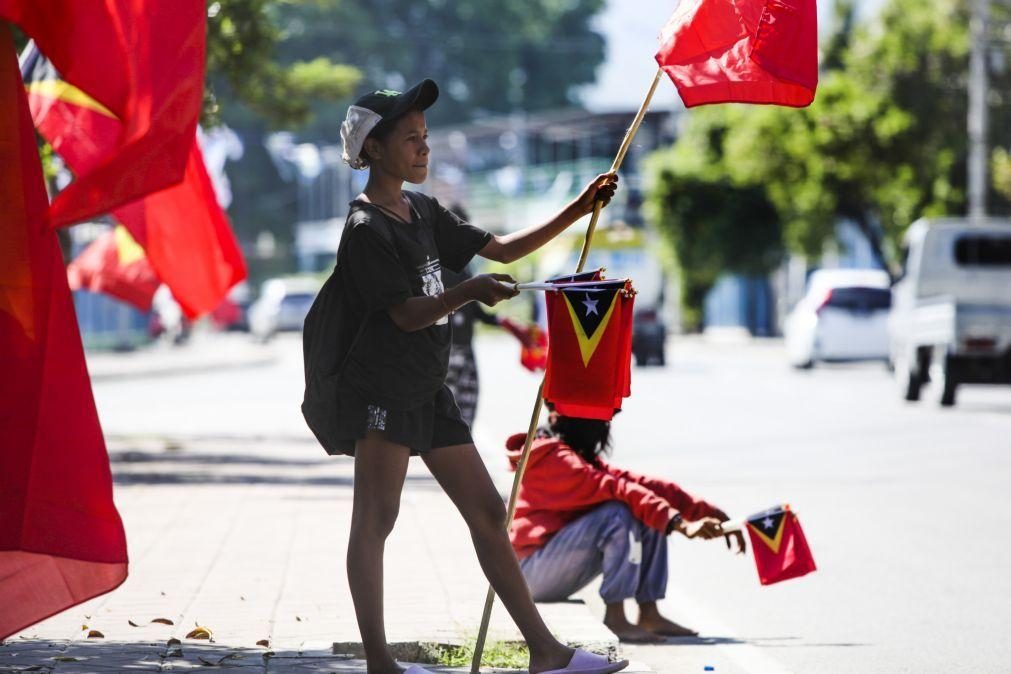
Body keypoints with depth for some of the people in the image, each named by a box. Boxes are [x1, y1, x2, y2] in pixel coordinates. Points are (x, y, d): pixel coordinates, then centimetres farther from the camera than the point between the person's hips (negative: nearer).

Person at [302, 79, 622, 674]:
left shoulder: (423, 212, 14)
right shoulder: (366, 230, -12)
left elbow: (497, 249, 19)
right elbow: (407, 313, -18)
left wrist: (576, 213, 13)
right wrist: (470, 291, -34)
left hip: (428, 391, 9)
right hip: (379, 389, -9)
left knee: (488, 513, 8)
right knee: (375, 518, -9)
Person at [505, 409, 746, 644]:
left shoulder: (584, 457, 13)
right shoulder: (553, 458, -17)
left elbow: (638, 483, 3)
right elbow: (619, 490, -29)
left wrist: (710, 514, -6)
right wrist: (680, 524, -38)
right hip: (530, 570, -10)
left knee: (651, 514, 1)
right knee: (619, 514, -27)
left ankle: (649, 614, -3)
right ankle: (615, 620, -24)